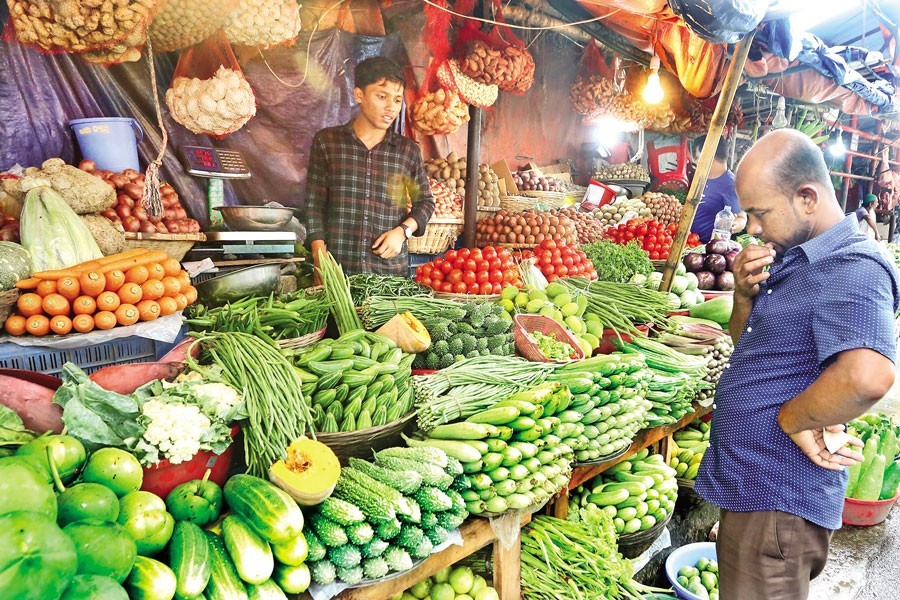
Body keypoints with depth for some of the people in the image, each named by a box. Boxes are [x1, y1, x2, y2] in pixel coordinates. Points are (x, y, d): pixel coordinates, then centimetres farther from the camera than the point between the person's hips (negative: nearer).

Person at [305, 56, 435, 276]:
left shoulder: (408, 150, 6)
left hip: (391, 270, 1)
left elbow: (426, 202, 16)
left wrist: (403, 230, -3)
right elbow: (315, 205, 3)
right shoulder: (326, 142, 3)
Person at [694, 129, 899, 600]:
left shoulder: (852, 270, -21)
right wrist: (746, 293, -2)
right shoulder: (791, 258, 10)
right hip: (744, 487, 9)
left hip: (778, 502, -9)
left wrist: (791, 419, -23)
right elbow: (746, 343, 17)